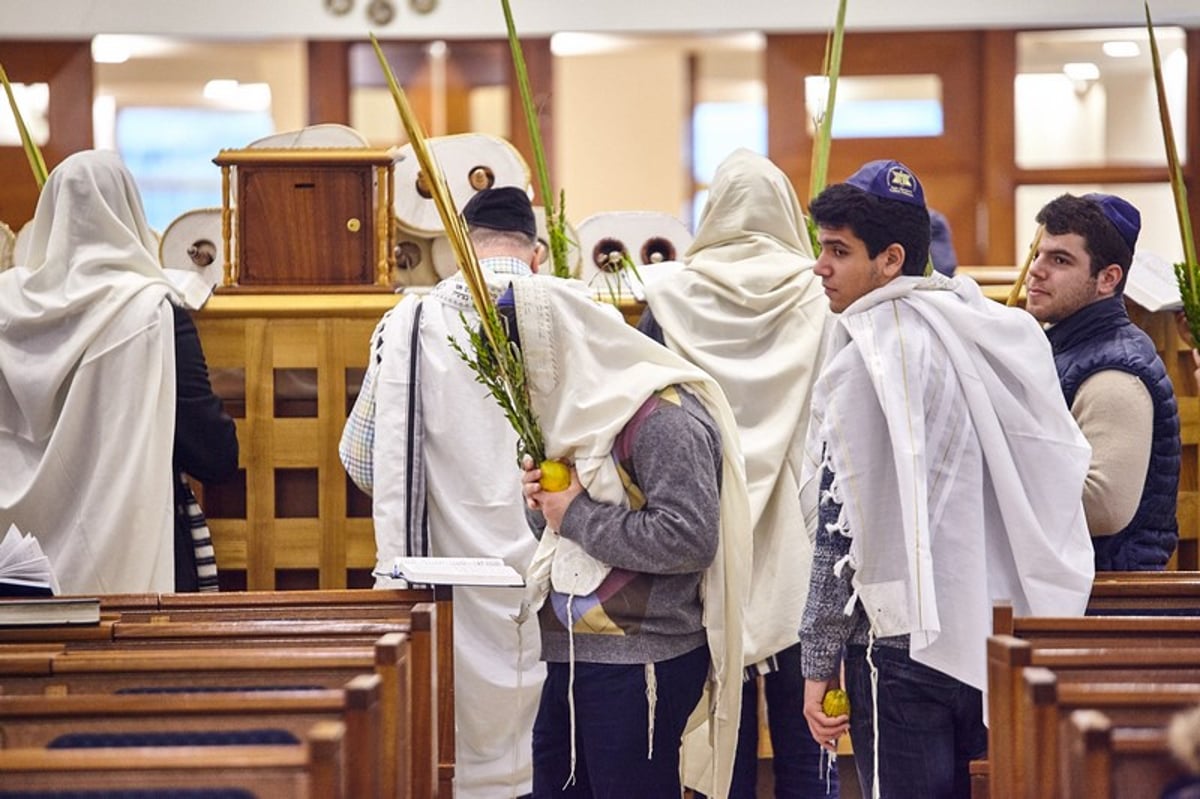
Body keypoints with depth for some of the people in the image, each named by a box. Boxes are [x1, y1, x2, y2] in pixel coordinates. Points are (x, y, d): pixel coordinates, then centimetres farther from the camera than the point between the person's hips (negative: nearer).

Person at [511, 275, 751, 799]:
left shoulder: (661, 416, -15)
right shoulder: (581, 406, 14)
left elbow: (688, 538, -25)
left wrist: (578, 515, -16)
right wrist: (542, 500, -2)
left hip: (640, 666, -9)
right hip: (571, 657, 9)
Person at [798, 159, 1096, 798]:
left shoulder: (867, 355, -12)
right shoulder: (996, 332, 10)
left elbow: (842, 522, -12)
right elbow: (1065, 466, 14)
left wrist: (819, 661, -7)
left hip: (906, 644, -7)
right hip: (999, 636, 7)